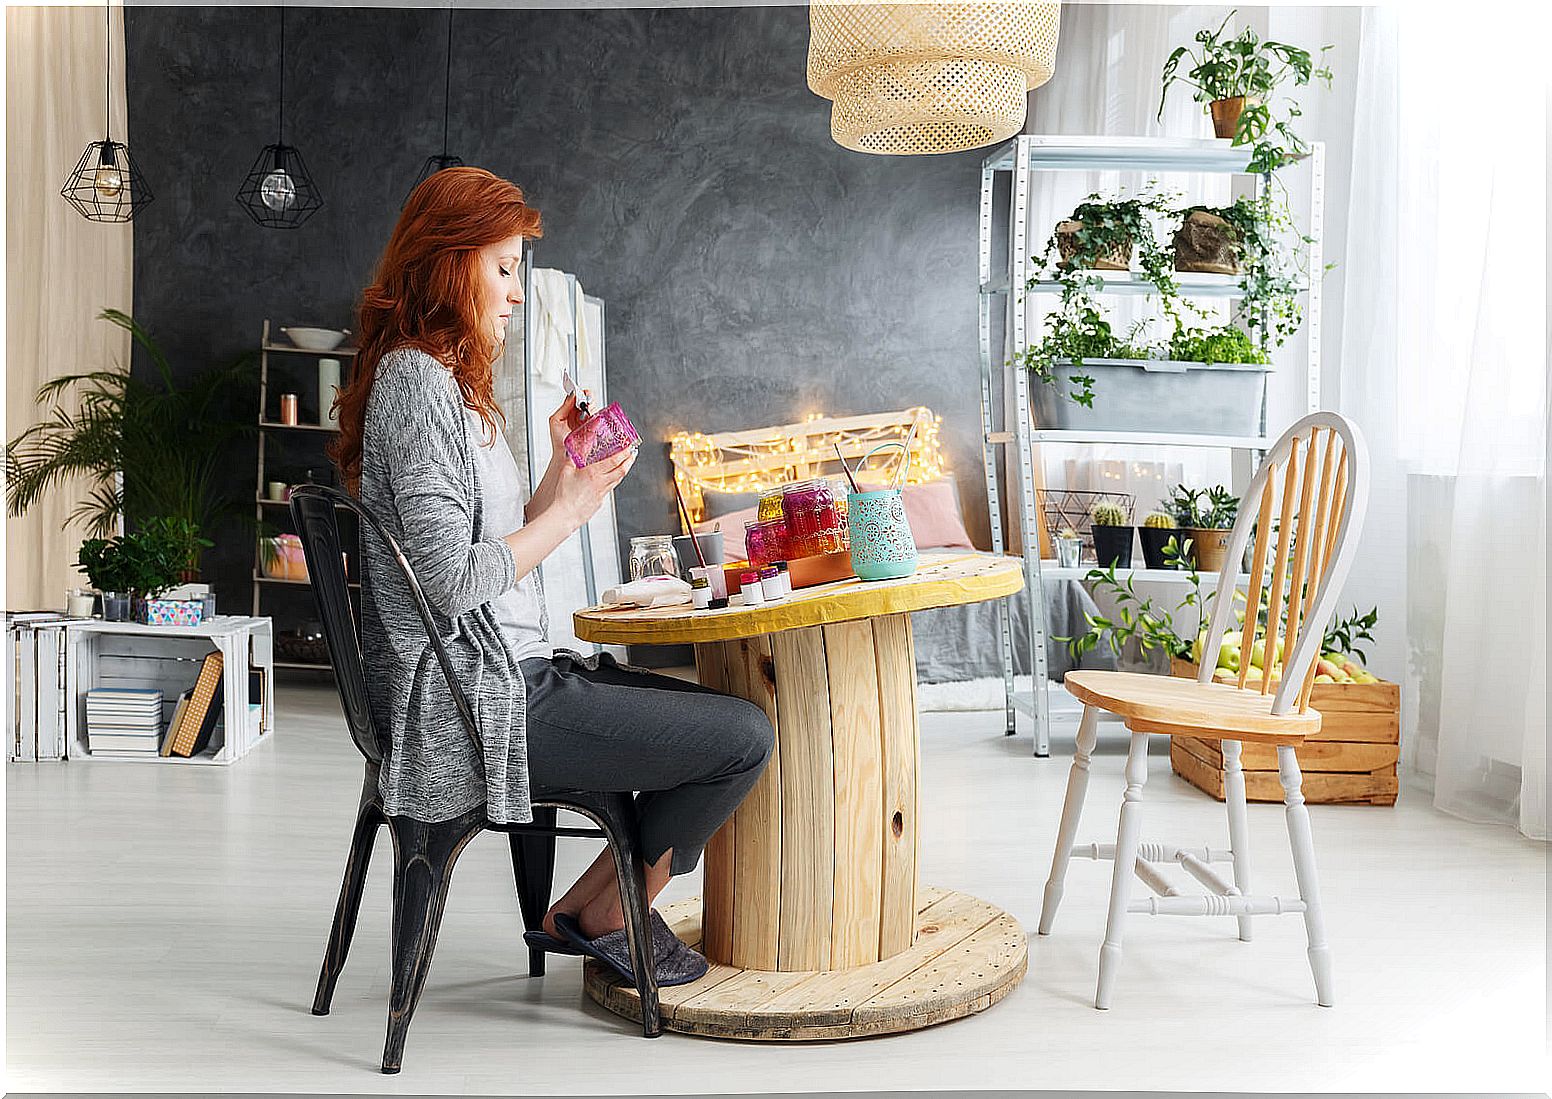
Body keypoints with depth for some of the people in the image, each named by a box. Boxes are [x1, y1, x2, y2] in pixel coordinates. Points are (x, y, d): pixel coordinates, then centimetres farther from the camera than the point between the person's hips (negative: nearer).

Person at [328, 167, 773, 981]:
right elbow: (451, 580, -23)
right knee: (743, 738, -10)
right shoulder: (416, 381, -15)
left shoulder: (450, 381, 17)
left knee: (724, 716, 15)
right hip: (474, 704, -11)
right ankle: (599, 919, 9)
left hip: (507, 678, 11)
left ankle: (590, 912, 17)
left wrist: (561, 470, 5)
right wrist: (568, 511, -12)